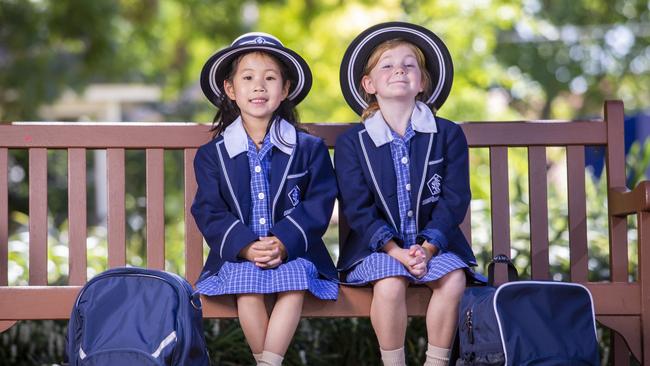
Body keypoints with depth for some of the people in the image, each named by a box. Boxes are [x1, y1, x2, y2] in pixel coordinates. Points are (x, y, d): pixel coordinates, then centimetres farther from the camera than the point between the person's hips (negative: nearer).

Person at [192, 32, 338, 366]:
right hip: (237, 254, 0)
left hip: (294, 251, 0)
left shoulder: (310, 149, 7)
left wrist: (284, 244, -18)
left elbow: (317, 205, -1)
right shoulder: (211, 155, 8)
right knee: (246, 284, -30)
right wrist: (247, 247, -18)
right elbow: (210, 212, -1)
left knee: (294, 280, -31)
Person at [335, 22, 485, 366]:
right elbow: (357, 208, -6)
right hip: (377, 245, -1)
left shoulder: (448, 134, 3)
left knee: (454, 278, -28)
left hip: (433, 243, 2)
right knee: (389, 283, -31)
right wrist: (395, 251, -20)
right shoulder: (351, 143, 0)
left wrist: (427, 247, -17)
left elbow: (454, 199, -3)